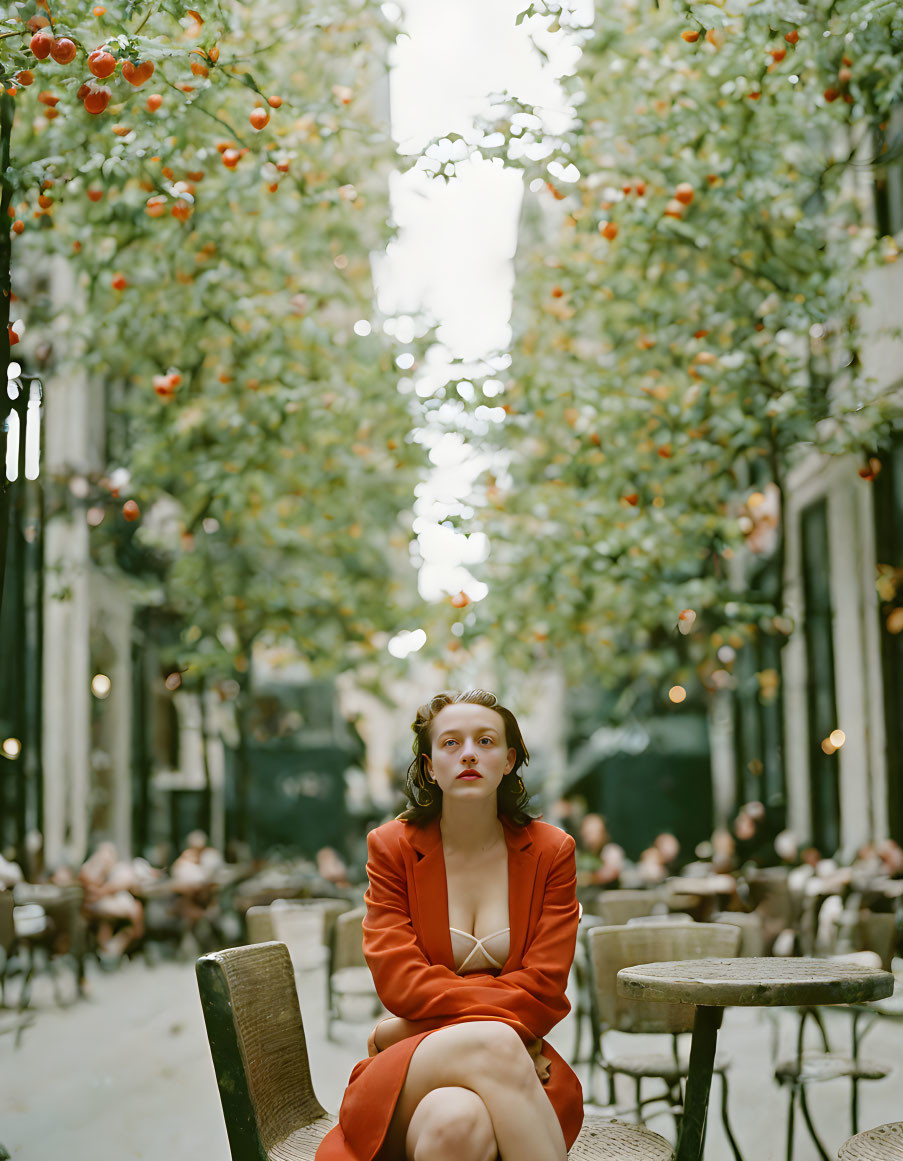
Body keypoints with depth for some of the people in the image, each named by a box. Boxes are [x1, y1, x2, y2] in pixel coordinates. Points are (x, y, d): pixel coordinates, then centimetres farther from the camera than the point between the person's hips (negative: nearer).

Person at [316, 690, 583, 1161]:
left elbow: (542, 989, -3)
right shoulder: (391, 847, 7)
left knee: (458, 1121, -40)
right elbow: (398, 981, -5)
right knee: (492, 1040, -38)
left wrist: (408, 1027, -8)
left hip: (516, 1069, 0)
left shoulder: (551, 851, 8)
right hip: (406, 1077, 1)